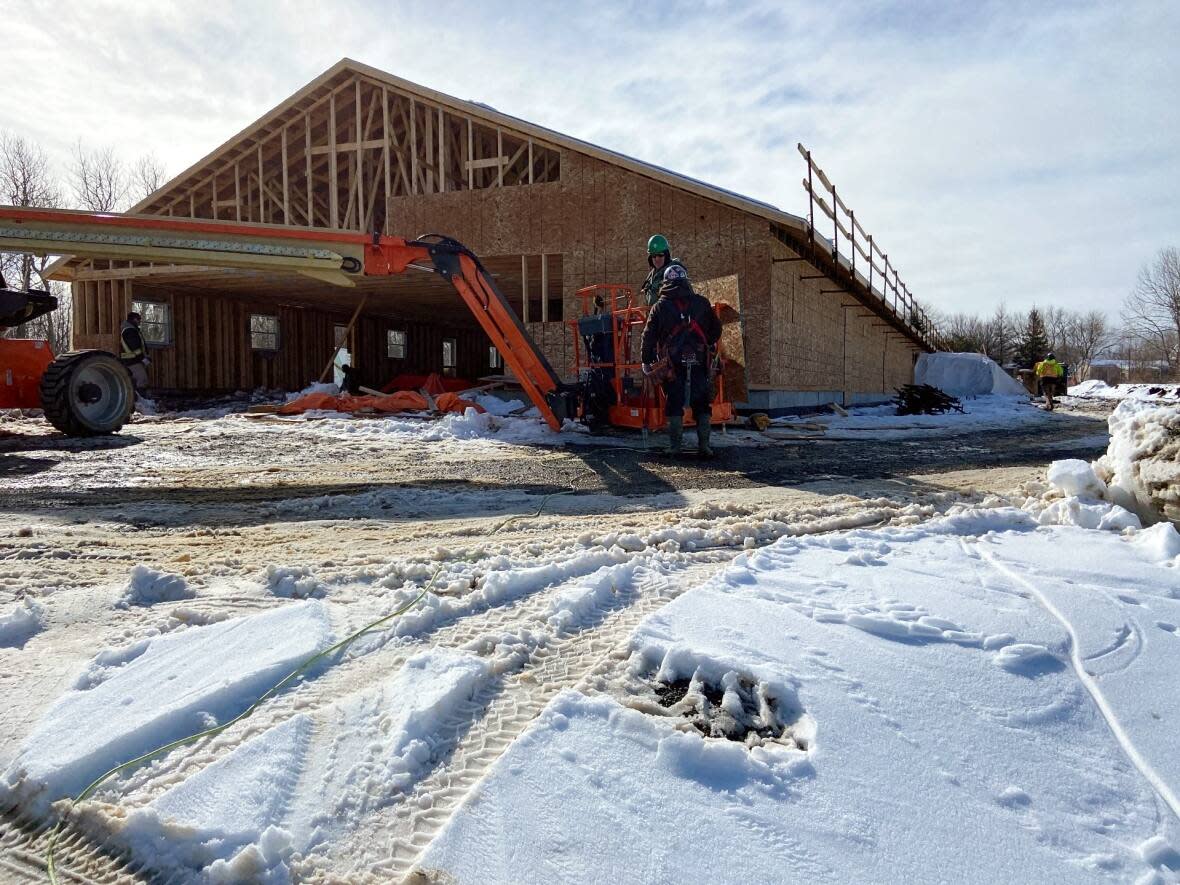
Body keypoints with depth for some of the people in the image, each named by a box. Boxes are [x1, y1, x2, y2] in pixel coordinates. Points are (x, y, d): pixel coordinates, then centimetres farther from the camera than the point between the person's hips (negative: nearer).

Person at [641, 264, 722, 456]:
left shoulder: (660, 306, 5)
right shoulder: (702, 303, 9)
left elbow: (649, 336, 5)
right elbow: (716, 329, 17)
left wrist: (646, 360, 13)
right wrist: (708, 345, 34)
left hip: (672, 361, -1)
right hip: (699, 360, 1)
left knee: (674, 403, 7)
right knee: (702, 404, 8)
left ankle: (675, 446, 5)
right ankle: (704, 445, 4)